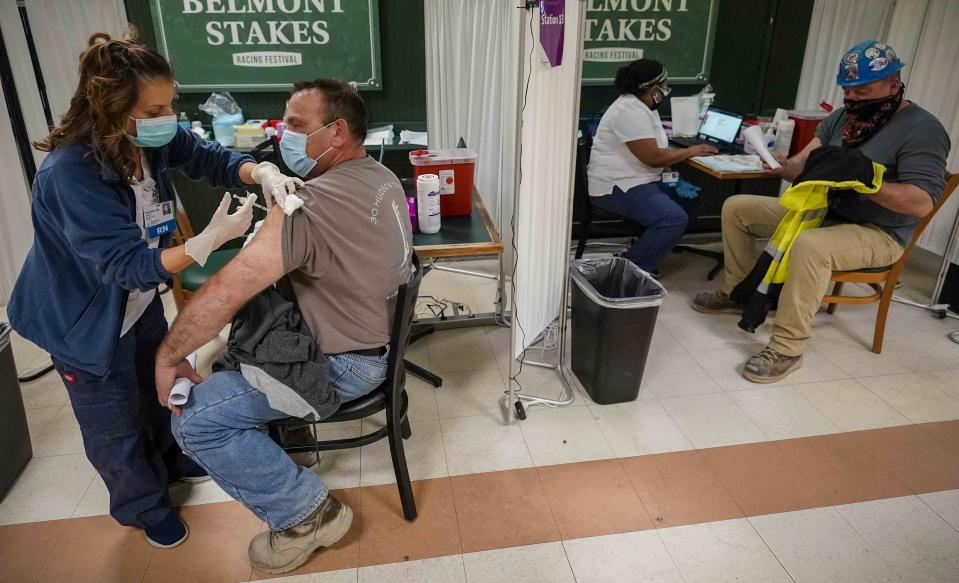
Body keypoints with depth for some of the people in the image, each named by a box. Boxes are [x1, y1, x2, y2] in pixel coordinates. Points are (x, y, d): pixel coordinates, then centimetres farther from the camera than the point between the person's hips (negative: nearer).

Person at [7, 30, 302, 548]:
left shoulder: (154, 137, -18)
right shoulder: (71, 173, -36)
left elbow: (209, 158, -6)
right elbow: (125, 265, -37)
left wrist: (261, 173, -29)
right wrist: (209, 240, -48)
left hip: (141, 302, 7)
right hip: (88, 321, -6)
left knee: (161, 388, 27)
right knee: (115, 425, 14)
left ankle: (169, 461, 54)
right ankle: (142, 505, 40)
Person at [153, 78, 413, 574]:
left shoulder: (309, 206, -29)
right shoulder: (384, 178, 1)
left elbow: (224, 291, -30)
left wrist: (167, 357, -16)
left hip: (343, 365, -9)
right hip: (377, 330, 10)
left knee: (195, 420, -6)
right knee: (233, 340, 24)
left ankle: (308, 513, 3)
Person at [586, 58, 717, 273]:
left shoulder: (643, 106, 13)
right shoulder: (630, 111, -20)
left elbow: (656, 150, 15)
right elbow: (653, 157, -22)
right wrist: (691, 151, -8)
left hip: (638, 181, 11)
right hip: (617, 187, -11)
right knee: (675, 218, -23)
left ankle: (643, 253, 10)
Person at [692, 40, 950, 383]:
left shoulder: (922, 130, -14)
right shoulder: (842, 116, 9)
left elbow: (922, 202, -23)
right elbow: (806, 164, 1)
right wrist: (788, 167, -22)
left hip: (877, 233, -8)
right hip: (820, 211, 8)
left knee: (810, 246, -41)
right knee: (736, 207, 3)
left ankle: (787, 349, -28)